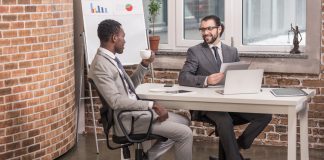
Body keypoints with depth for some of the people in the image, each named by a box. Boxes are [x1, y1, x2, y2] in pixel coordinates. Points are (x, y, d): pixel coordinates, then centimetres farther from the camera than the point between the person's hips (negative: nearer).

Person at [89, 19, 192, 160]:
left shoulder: (111, 58, 10)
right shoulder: (100, 65, -21)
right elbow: (116, 101, -28)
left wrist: (144, 65, 5)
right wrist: (151, 105, -28)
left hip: (137, 110, 10)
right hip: (128, 119, -10)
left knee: (183, 122, 16)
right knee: (185, 133, -11)